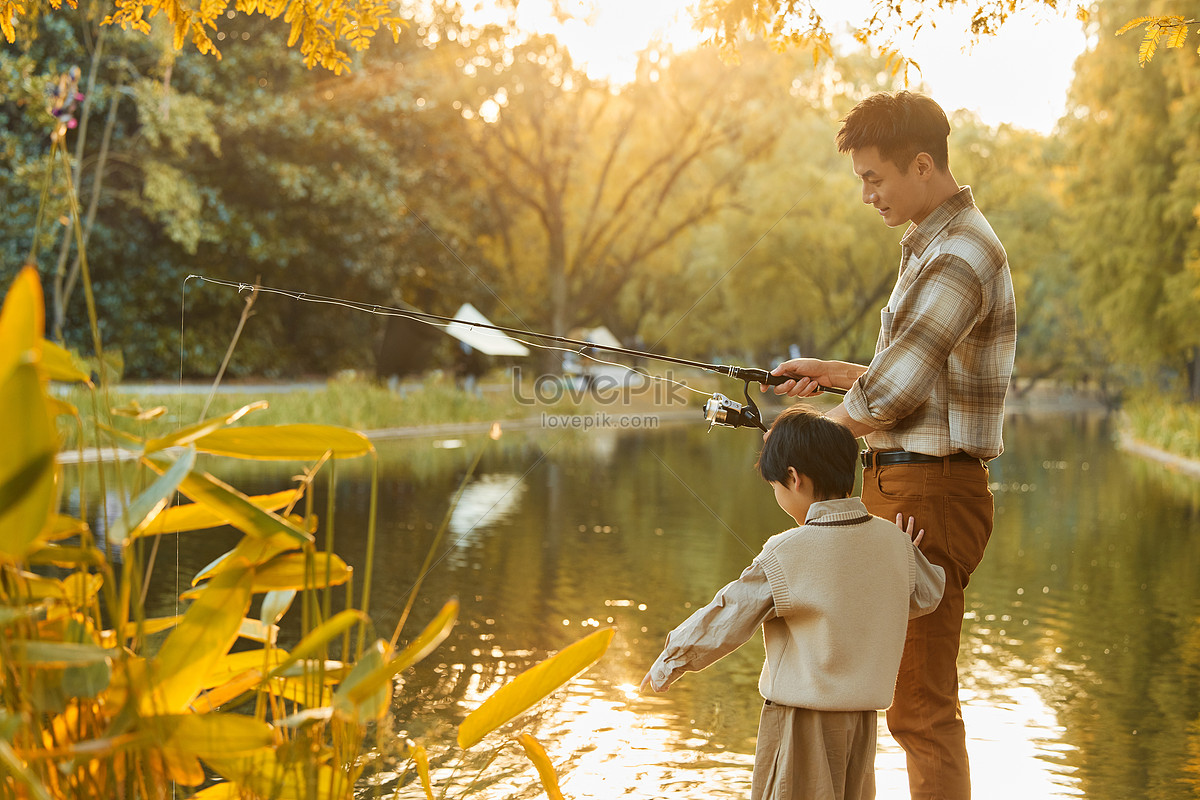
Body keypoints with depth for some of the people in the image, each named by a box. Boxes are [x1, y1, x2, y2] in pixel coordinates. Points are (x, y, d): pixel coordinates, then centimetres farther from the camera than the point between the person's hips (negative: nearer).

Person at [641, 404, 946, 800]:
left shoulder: (785, 553, -17)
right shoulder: (892, 540, -1)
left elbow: (723, 622, -9)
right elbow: (925, 597, 17)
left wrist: (667, 665, 4)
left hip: (802, 718, -6)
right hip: (864, 714, 6)